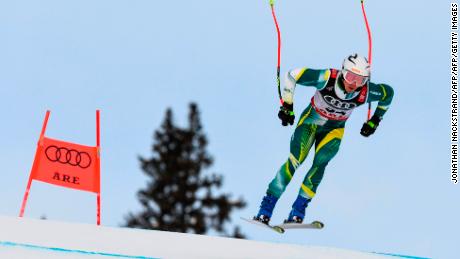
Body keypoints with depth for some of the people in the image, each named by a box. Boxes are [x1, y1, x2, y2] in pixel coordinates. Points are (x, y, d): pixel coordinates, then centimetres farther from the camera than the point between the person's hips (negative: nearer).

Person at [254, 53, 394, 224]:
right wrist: (287, 105, -20)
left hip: (334, 130, 2)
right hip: (311, 121, -2)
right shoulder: (327, 78, -32)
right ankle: (265, 210, -15)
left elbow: (388, 93, -4)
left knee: (320, 164, -21)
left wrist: (374, 121, 3)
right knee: (294, 161, -19)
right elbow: (292, 75, -22)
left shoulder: (366, 92, -26)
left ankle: (298, 211, -14)